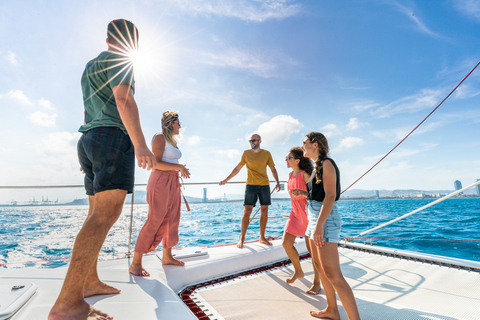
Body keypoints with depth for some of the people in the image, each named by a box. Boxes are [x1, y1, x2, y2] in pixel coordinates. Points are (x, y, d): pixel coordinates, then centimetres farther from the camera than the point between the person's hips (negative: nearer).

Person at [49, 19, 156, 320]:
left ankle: (90, 281, 13)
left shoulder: (91, 67, 29)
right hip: (114, 139, -9)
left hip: (90, 142, 10)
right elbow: (123, 100, -17)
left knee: (98, 214, 9)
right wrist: (141, 144, -24)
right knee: (107, 215, -20)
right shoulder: (120, 62, 2)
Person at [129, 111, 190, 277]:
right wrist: (179, 167, -14)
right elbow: (156, 163, -16)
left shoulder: (173, 140, 20)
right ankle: (135, 264, -1)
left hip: (173, 183, 9)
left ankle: (167, 256, 23)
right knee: (154, 221, -11)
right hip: (160, 181, -9)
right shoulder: (159, 137, -6)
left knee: (171, 220, 11)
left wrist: (180, 170, 12)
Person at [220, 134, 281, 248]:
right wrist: (226, 180, 8)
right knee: (247, 212, -5)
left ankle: (262, 237, 20)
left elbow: (273, 169, 10)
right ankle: (242, 239, 5)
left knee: (264, 212, 6)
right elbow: (237, 168, 9)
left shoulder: (267, 154, 6)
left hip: (264, 185, 2)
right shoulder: (246, 153, 4)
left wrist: (277, 182, -2)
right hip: (251, 185, -1)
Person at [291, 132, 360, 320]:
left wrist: (319, 225, -26)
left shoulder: (326, 163, -11)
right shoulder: (318, 166, 15)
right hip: (314, 216, 10)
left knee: (332, 274, -10)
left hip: (326, 218, -10)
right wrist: (302, 193, 10)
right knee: (319, 265, 17)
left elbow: (330, 196, -20)